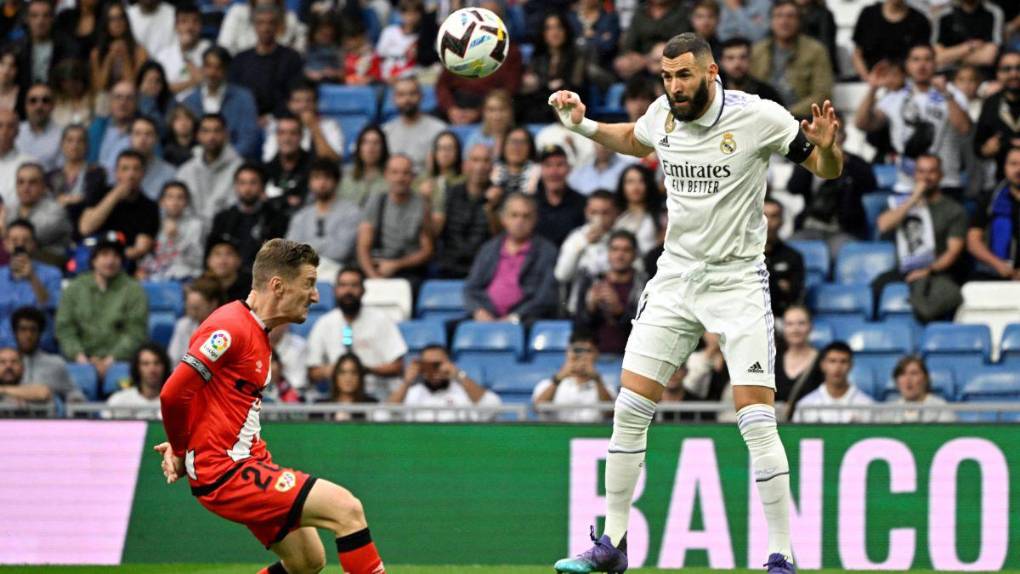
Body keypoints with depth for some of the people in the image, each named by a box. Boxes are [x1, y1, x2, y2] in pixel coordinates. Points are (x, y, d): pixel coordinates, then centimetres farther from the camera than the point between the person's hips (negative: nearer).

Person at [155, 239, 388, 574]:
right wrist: (181, 452, -4)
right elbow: (173, 394, -21)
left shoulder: (258, 333, 15)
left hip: (248, 462, 10)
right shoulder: (231, 329, -17)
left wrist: (181, 448, 5)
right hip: (224, 473, -10)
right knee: (347, 509, -16)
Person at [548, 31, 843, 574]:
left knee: (756, 421, -13)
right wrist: (582, 125, 10)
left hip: (738, 280, -5)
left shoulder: (757, 116, -14)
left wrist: (825, 144, -29)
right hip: (674, 278, 5)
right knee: (629, 410, 1)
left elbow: (828, 169, -7)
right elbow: (635, 141, 25)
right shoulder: (662, 116, 0)